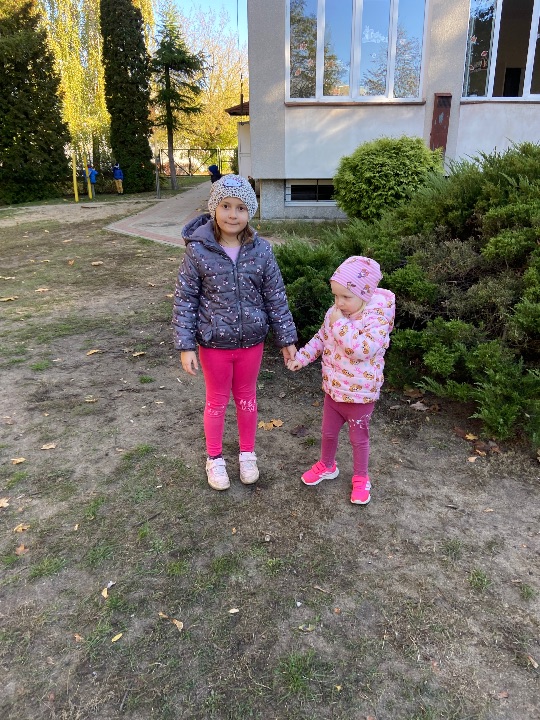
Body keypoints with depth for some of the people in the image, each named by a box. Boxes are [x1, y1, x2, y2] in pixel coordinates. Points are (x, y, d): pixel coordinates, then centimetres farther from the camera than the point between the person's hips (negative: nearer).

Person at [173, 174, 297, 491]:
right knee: (217, 401, 15)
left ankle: (248, 454, 40)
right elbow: (185, 299, -9)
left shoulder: (261, 250, -8)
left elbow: (276, 297, -1)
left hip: (251, 341, 2)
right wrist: (185, 345, -11)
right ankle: (215, 459, 36)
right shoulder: (198, 250, -13)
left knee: (247, 398, 18)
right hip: (214, 343, -1)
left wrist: (286, 339, 0)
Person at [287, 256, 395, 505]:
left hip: (360, 394, -6)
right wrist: (301, 357, 5)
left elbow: (363, 350, -39)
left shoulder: (377, 319, -24)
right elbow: (321, 339, 12)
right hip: (333, 389, 6)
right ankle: (326, 466, 47)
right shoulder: (335, 313, -4)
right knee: (328, 432, 22)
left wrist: (340, 324, -34)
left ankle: (361, 478, 35)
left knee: (358, 438, 14)